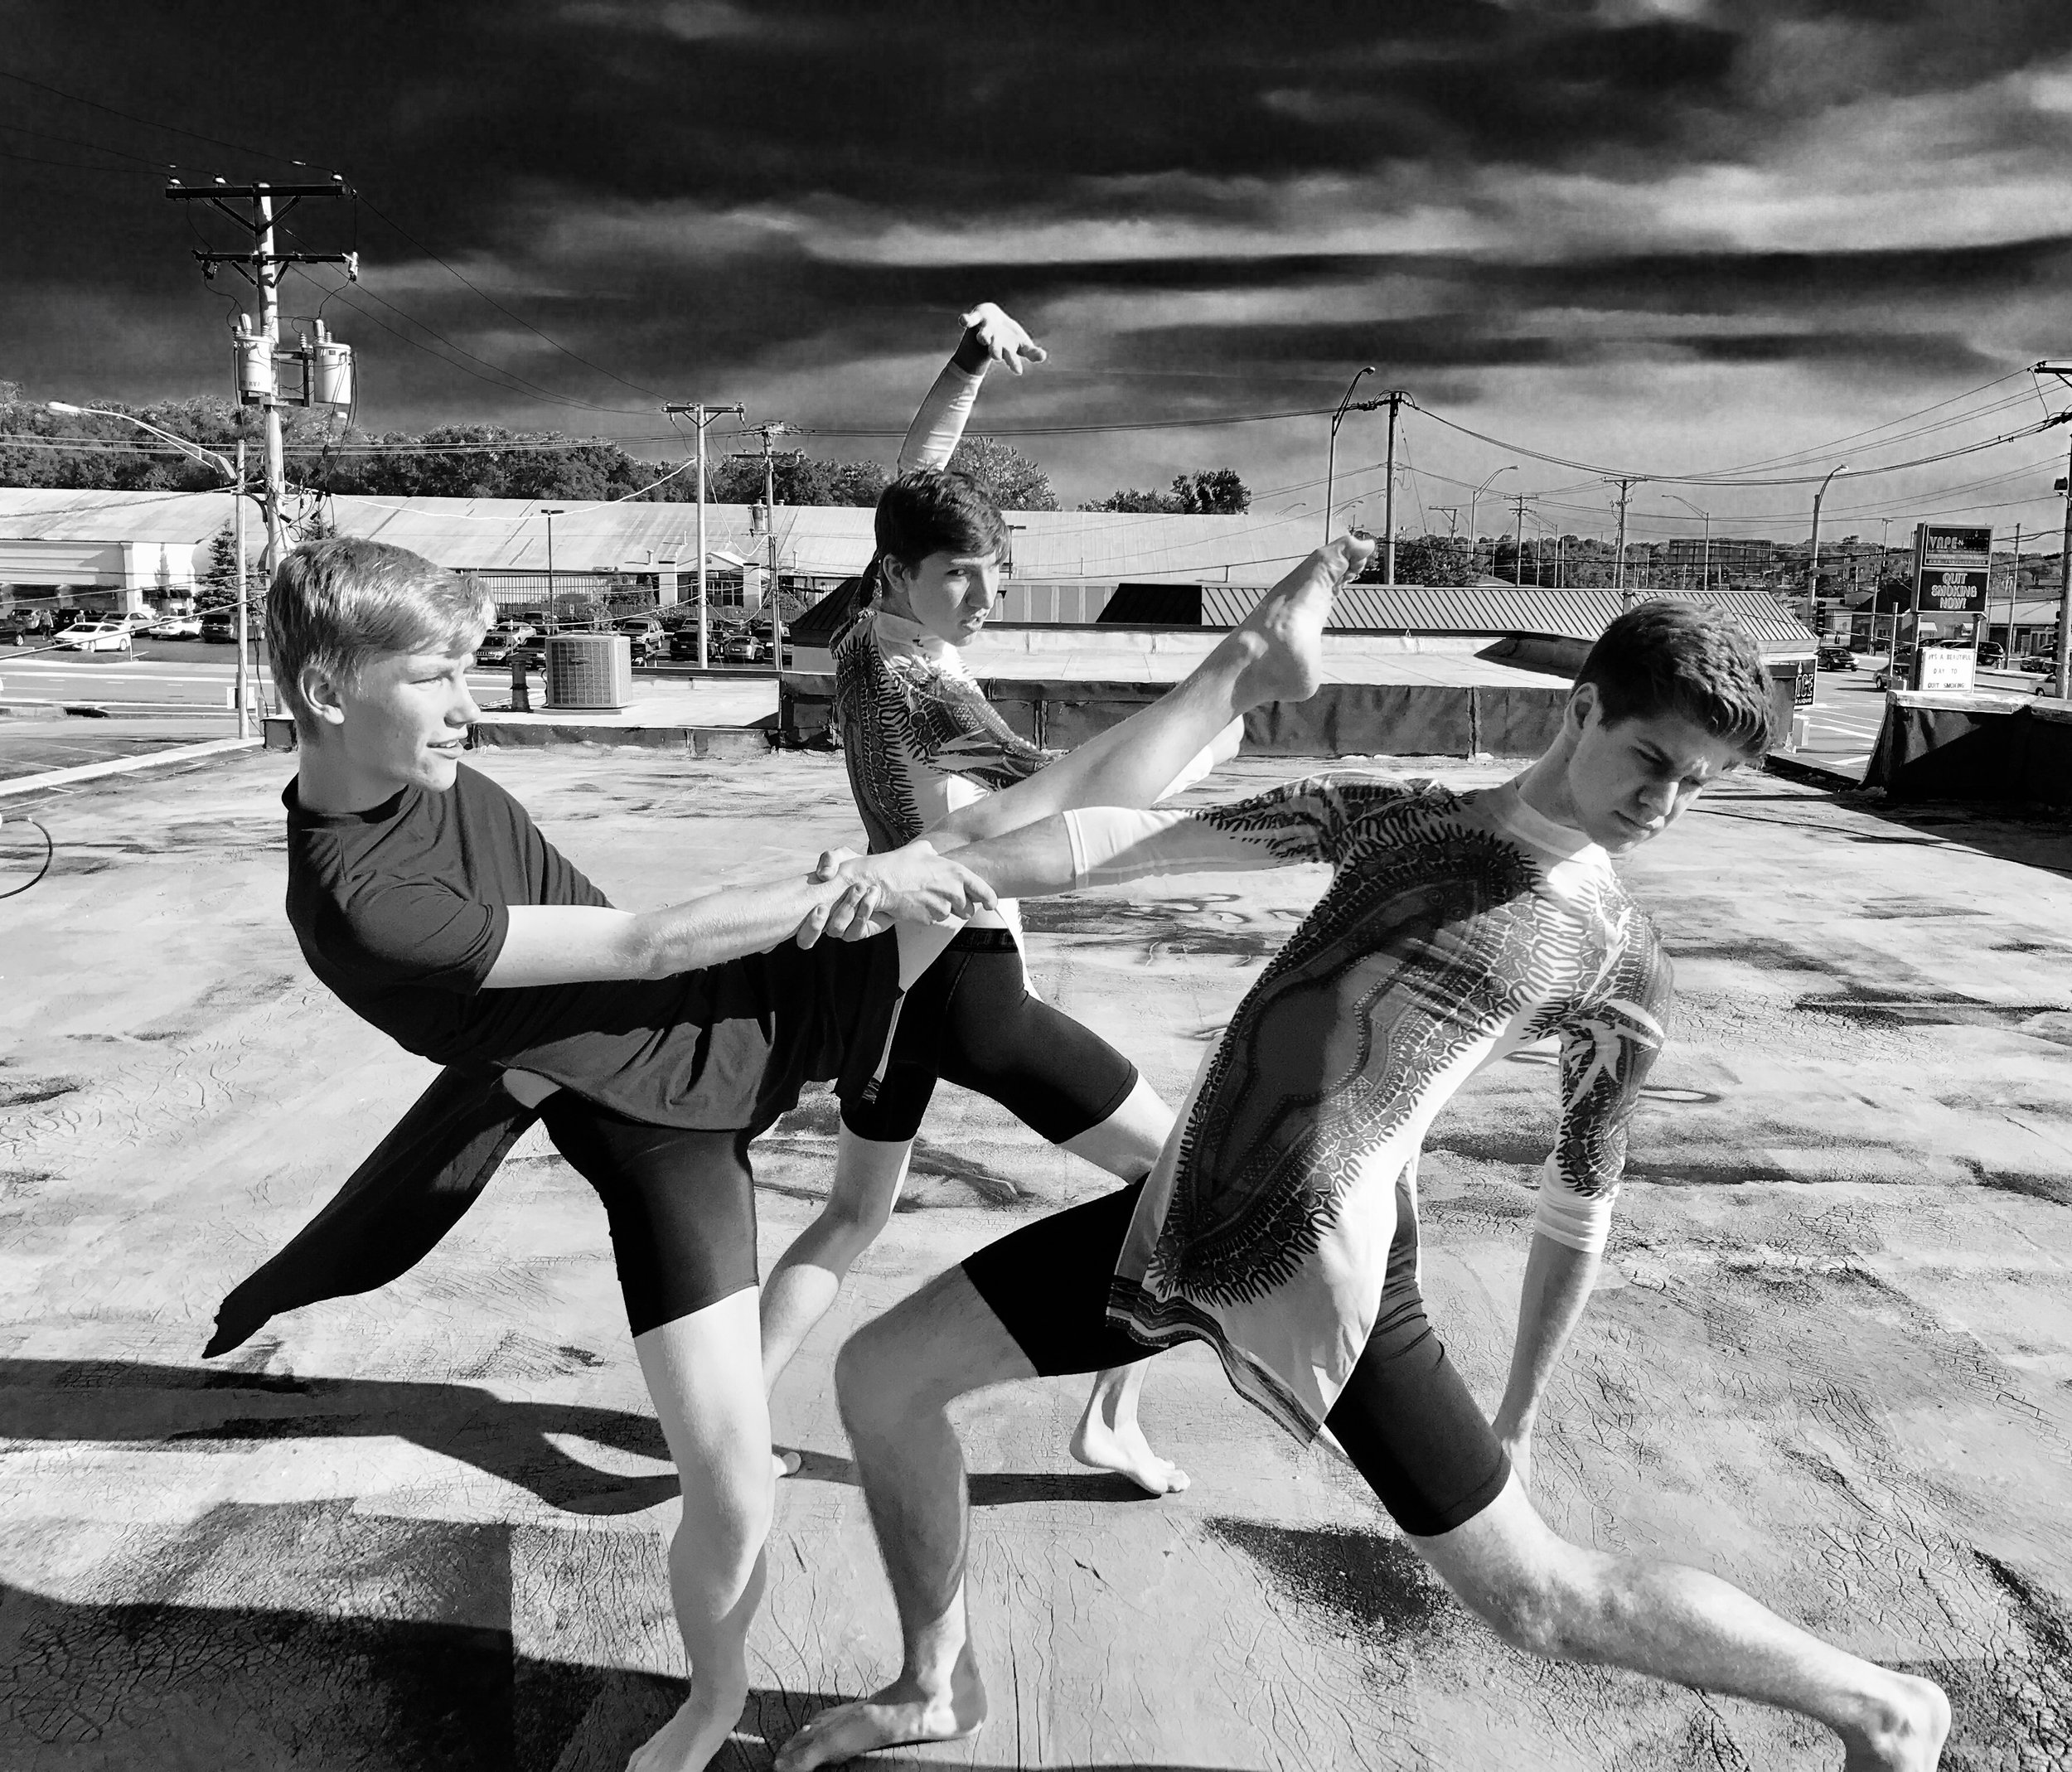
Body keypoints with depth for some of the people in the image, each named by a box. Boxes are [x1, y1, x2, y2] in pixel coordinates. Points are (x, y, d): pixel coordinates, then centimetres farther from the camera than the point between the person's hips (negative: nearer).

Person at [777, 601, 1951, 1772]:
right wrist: (935, 868, -8)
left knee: (1537, 1599, 3)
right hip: (1183, 1217, 5)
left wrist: (1519, 1421, 12)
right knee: (881, 1375, 8)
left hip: (1334, 1264, -4)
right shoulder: (1389, 814, 10)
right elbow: (1151, 839, 3)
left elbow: (1578, 1208, 9)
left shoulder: (1623, 963, 2)